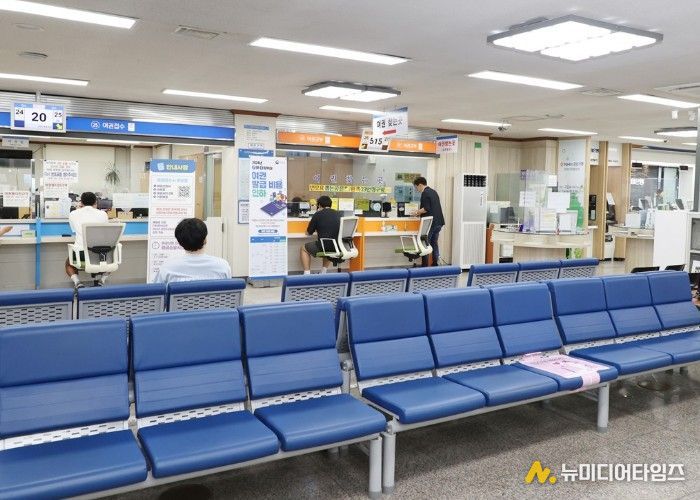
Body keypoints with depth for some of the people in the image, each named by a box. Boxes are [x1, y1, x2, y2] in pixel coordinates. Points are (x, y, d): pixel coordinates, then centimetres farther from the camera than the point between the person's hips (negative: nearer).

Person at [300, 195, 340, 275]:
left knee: (303, 249, 22)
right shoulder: (338, 214, 10)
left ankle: (307, 275, 14)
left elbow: (308, 233, 8)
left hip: (323, 247, -5)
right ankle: (323, 273, 36)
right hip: (338, 247, 5)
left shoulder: (318, 214, -3)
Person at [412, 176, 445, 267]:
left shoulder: (425, 193, -13)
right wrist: (420, 212, 22)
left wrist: (417, 212, -5)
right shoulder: (433, 191, 15)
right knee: (434, 243, 15)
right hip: (438, 222, 8)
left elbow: (426, 209, -20)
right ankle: (436, 264, 17)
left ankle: (425, 266, 2)